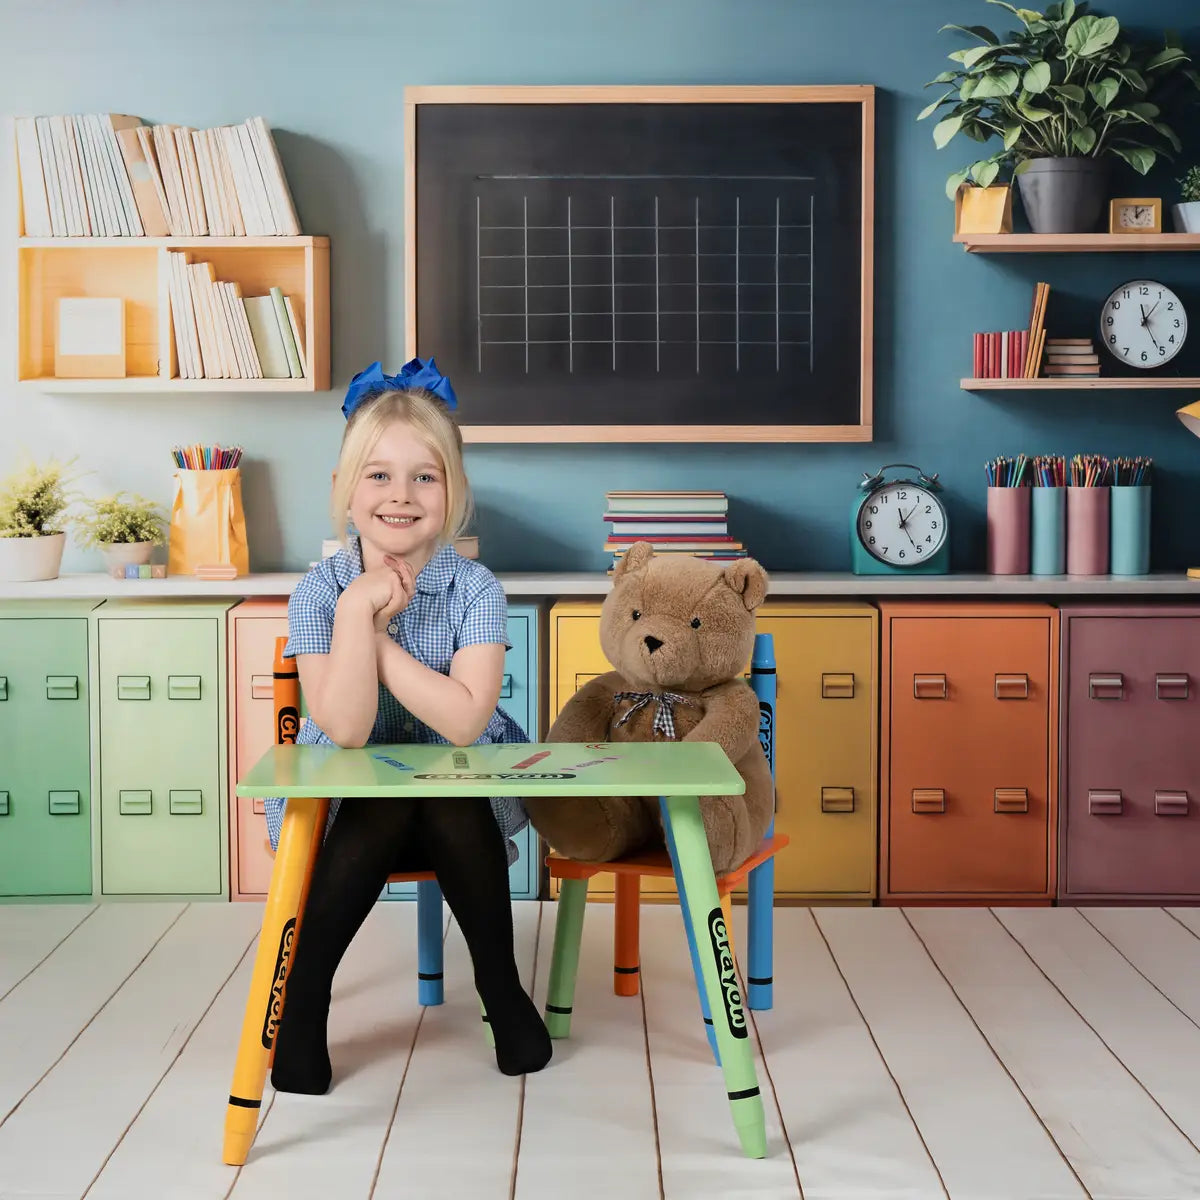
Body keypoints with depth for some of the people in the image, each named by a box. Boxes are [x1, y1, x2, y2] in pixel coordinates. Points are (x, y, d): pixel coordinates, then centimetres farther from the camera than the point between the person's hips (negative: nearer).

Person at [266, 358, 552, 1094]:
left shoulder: (475, 589, -10)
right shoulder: (320, 591, -9)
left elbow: (464, 721, -25)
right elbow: (346, 728, -21)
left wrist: (376, 632, -21)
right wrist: (358, 608, -26)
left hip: (462, 807, 0)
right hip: (348, 809, 0)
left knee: (453, 810, -31)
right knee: (380, 811, -31)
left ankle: (501, 986, -8)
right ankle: (302, 995, -14)